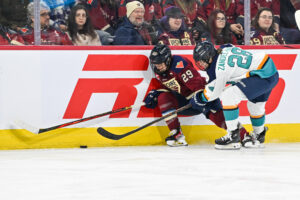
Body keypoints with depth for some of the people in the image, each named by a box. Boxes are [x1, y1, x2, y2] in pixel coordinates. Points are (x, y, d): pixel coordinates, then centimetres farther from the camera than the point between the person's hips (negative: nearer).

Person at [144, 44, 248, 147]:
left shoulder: (179, 63, -24)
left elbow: (196, 82, -29)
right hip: (182, 98, 8)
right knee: (163, 98, -13)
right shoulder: (159, 72, 2)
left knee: (213, 113, -29)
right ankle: (177, 135, -13)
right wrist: (155, 93, 2)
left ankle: (243, 135, -28)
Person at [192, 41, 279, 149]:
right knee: (255, 104, 30)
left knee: (228, 96, -12)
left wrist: (199, 99, 12)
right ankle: (258, 137, 52)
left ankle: (233, 137, -10)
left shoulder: (221, 68, -16)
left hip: (262, 75, -10)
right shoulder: (225, 50, 8)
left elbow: (214, 92, -4)